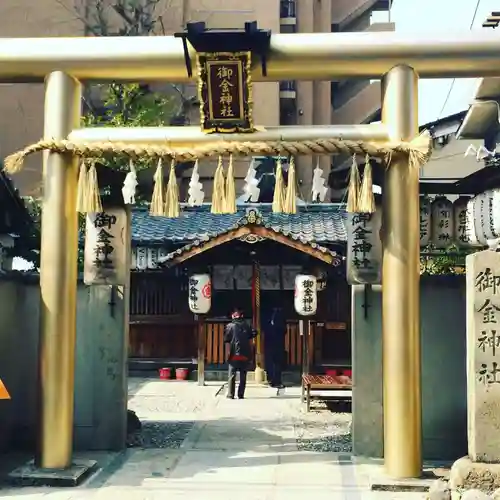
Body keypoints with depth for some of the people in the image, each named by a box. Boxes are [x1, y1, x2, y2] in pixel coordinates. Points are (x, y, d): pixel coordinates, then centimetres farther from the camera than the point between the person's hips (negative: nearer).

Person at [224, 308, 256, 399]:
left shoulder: (230, 326, -4)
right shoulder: (247, 325, 5)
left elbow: (226, 339, -8)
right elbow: (253, 333, -1)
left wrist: (232, 341, 9)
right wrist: (246, 339, 12)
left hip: (234, 354, -2)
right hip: (245, 355, 2)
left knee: (232, 375, 4)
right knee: (243, 375, 9)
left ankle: (231, 394, 0)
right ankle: (241, 394, 6)